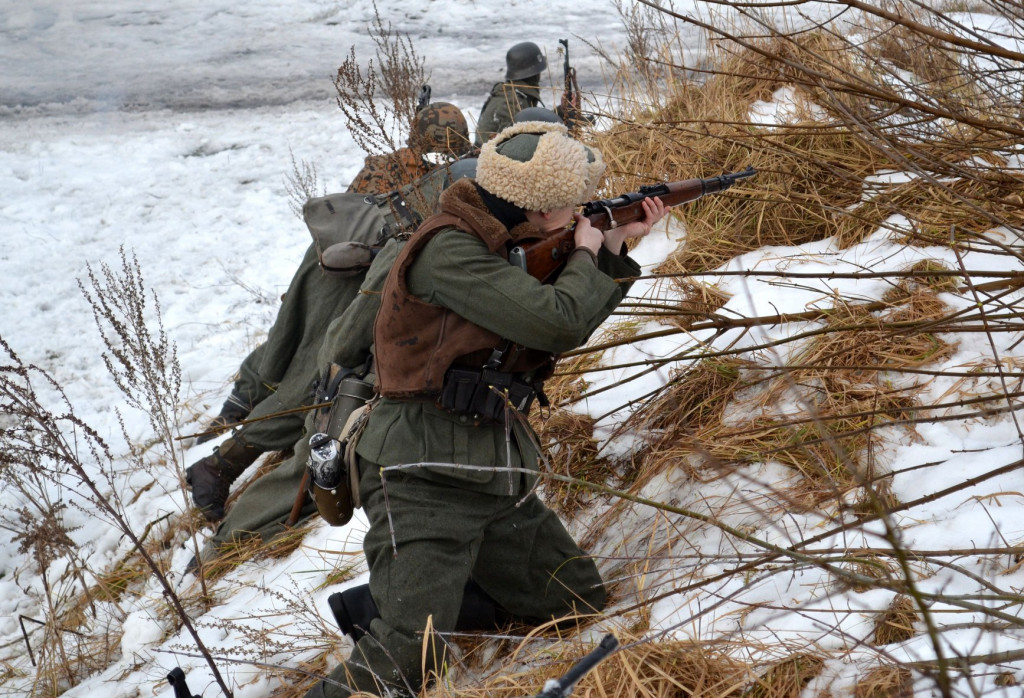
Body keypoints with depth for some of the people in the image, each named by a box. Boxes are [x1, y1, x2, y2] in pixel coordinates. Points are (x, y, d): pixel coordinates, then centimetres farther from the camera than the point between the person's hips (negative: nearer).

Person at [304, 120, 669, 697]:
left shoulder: (496, 250, 13)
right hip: (427, 482, -9)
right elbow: (557, 323, -22)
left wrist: (615, 248, 13)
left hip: (500, 485, 10)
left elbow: (567, 332, 22)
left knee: (581, 605, 12)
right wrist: (585, 255, -3)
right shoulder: (448, 249, -16)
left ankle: (398, 599, 16)